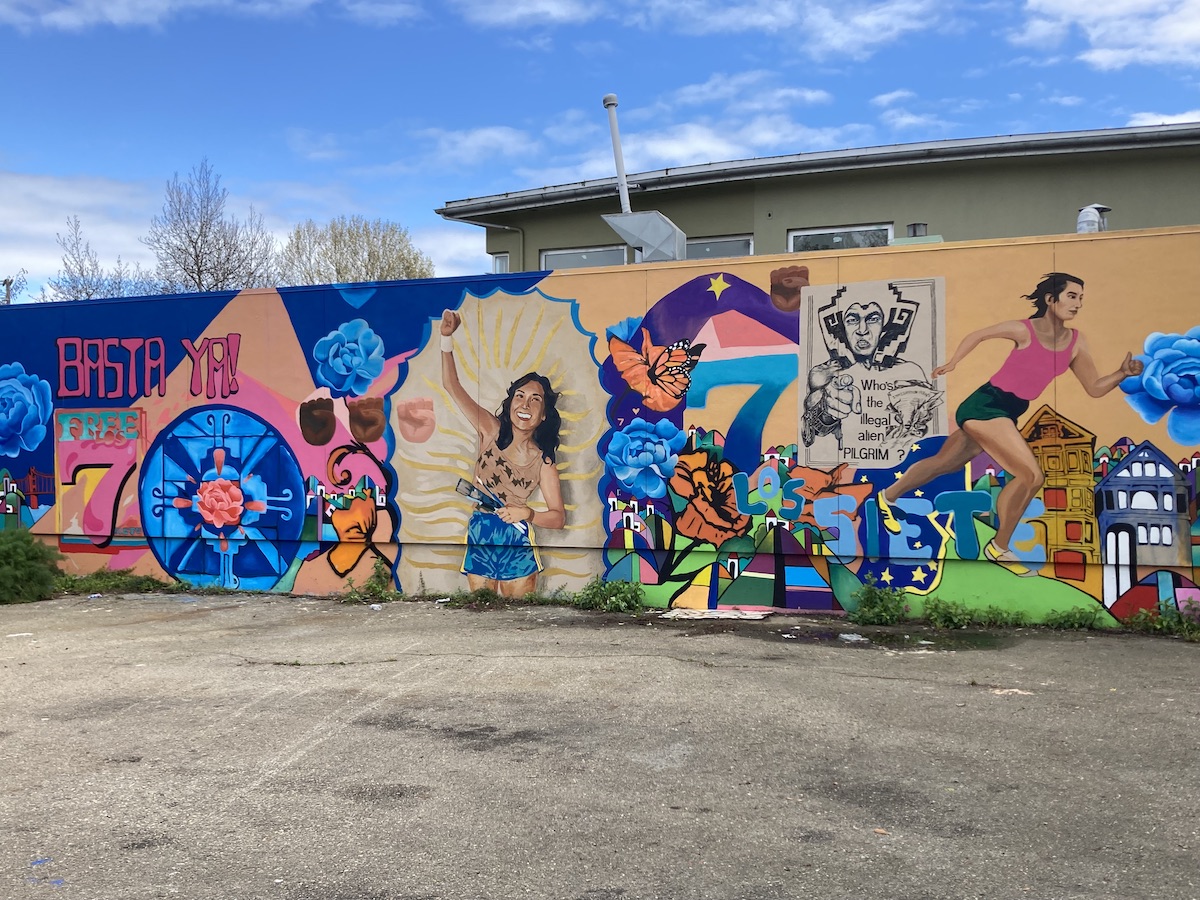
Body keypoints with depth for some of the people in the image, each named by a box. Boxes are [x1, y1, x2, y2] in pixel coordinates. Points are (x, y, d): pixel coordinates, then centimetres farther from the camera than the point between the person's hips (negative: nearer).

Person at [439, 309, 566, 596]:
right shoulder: (491, 431, -2)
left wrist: (527, 513, -23)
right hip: (479, 537, 1)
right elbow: (452, 386, -8)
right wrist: (447, 337, -20)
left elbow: (559, 517, -4)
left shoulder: (543, 461, -5)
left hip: (516, 543, -1)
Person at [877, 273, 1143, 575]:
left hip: (1008, 413, 7)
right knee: (1031, 475, -17)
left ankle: (888, 497, 40)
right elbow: (977, 335, 1)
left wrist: (1122, 373, -11)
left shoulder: (1075, 341, 3)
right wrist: (951, 364, -4)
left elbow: (1095, 388, 5)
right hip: (986, 405, -7)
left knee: (943, 463, 20)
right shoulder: (1025, 330, -13)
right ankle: (999, 548, 0)